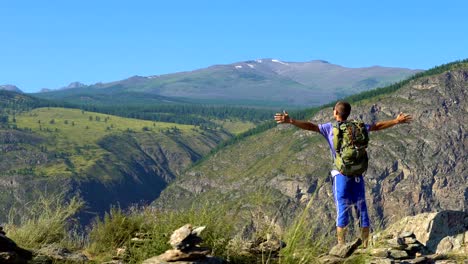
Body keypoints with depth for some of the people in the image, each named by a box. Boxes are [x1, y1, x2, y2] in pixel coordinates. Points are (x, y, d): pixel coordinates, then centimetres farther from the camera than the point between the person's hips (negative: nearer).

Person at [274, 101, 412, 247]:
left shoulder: (330, 128, -1)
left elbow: (310, 126, -9)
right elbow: (378, 126, 16)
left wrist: (290, 121, -11)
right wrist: (396, 121, 28)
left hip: (341, 174, -3)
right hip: (358, 175, 3)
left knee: (342, 211, -2)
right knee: (362, 209, 8)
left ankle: (341, 247, -5)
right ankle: (366, 246, 10)